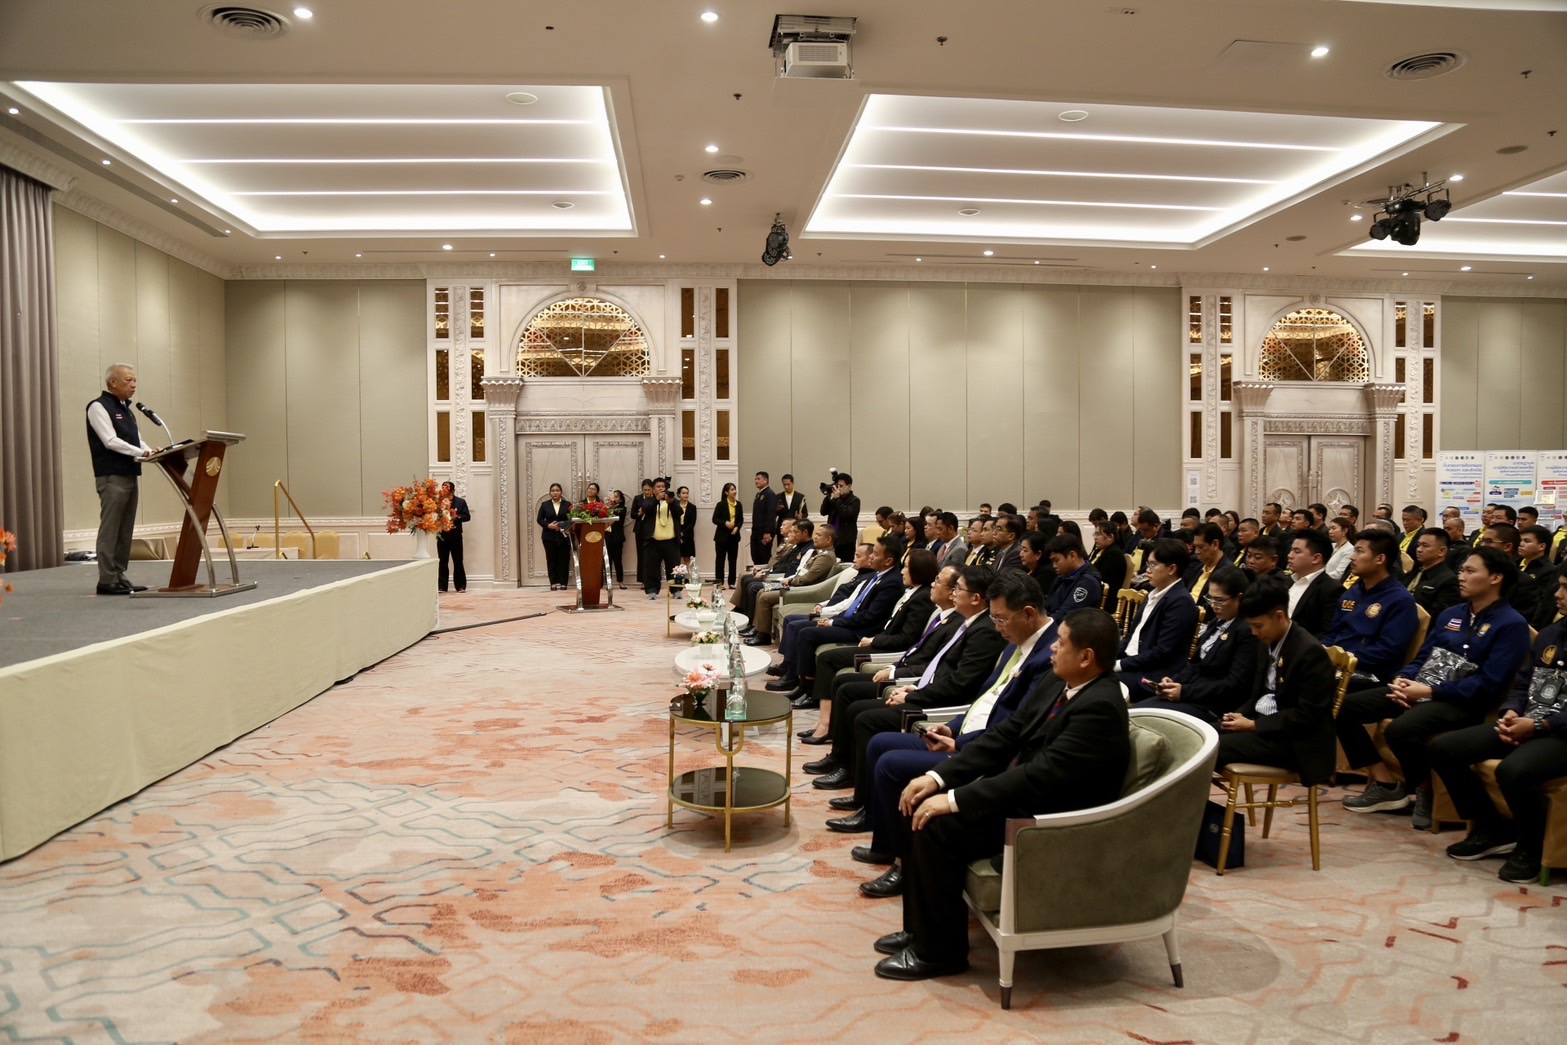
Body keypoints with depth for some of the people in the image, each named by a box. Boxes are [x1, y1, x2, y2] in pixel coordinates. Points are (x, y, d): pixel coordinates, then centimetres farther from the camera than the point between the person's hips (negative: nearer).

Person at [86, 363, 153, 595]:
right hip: (111, 477, -8)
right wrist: (141, 453, -24)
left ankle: (120, 577, 12)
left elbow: (136, 439, 16)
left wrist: (149, 451, -4)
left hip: (130, 476, 8)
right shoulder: (99, 407, -7)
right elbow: (111, 441, -17)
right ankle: (107, 580, -4)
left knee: (125, 530, 8)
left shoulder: (127, 409, 19)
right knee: (110, 530, -7)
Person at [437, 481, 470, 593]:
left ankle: (461, 586, 9)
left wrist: (457, 517, -15)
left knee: (458, 562, 3)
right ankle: (442, 586, 11)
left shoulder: (461, 502, 3)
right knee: (442, 562, 6)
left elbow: (467, 516, 0)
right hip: (442, 535, 1)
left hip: (456, 536, -1)